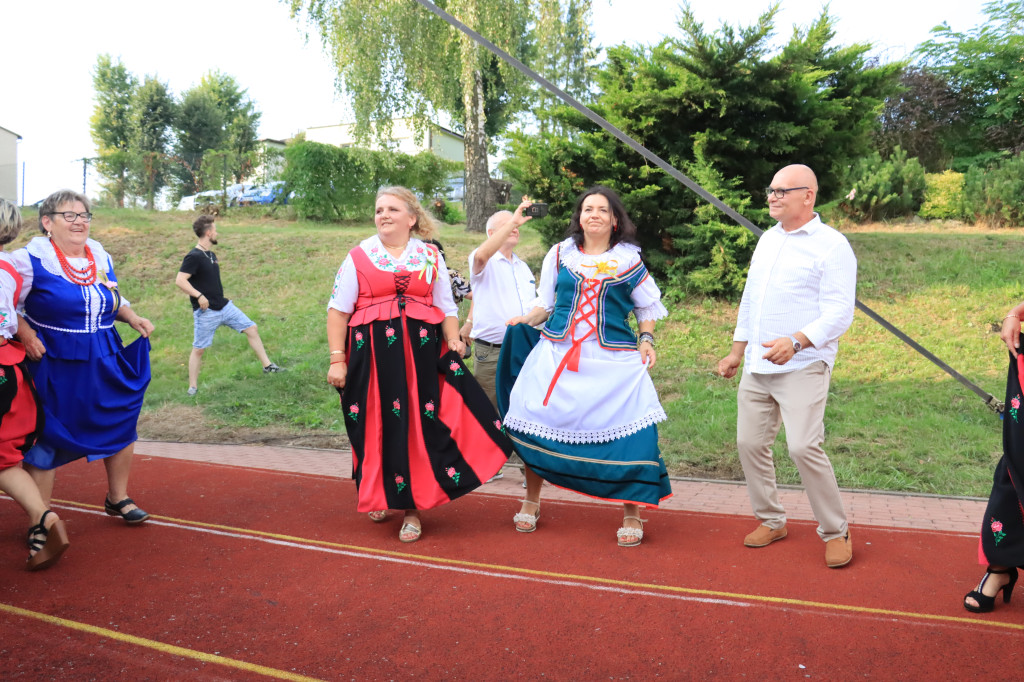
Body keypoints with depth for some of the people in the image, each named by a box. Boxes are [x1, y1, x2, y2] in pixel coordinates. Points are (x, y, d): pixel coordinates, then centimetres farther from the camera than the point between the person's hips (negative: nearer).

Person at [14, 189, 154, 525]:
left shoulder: (101, 256, 6)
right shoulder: (31, 259, -11)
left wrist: (132, 318, 1)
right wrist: (25, 334, -21)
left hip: (104, 364, 5)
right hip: (53, 367, -5)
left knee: (122, 427, 11)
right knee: (45, 438, 5)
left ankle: (118, 499, 32)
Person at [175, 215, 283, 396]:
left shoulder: (211, 255, 10)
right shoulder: (194, 257, -16)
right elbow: (180, 280, -24)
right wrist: (199, 296, -28)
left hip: (224, 306, 8)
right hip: (206, 312, -8)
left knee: (251, 328, 6)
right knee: (199, 349, 1)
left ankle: (267, 366, 14)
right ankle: (193, 387, 12)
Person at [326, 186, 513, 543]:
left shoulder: (431, 257, 11)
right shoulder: (359, 257, 5)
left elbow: (447, 308, 11)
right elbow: (338, 310, 1)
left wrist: (453, 342, -5)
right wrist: (337, 359, -5)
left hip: (421, 353, 1)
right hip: (372, 355, -1)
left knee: (418, 425, -2)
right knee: (376, 426, 4)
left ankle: (412, 508, 10)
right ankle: (378, 496, 27)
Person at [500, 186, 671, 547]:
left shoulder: (628, 259, 9)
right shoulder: (560, 254, 12)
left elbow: (646, 307, 15)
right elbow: (545, 303, 15)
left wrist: (646, 339, 0)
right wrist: (525, 320, -3)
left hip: (614, 359, -1)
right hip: (557, 354, 2)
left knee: (628, 433, -10)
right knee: (538, 423, 0)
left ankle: (631, 514, 9)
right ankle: (531, 501, 23)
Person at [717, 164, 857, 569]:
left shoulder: (832, 246, -7)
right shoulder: (767, 240, 16)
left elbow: (839, 313, -14)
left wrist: (795, 342, -29)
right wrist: (737, 351, 21)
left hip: (802, 368, -7)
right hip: (756, 367, 7)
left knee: (804, 447, -14)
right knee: (750, 443, 8)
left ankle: (835, 532, 6)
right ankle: (771, 521, 26)